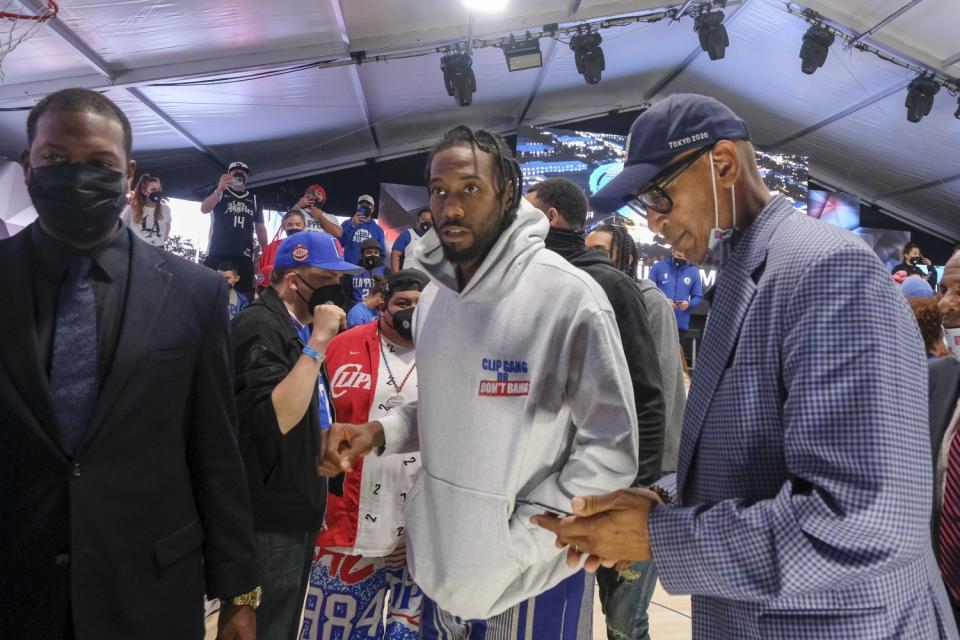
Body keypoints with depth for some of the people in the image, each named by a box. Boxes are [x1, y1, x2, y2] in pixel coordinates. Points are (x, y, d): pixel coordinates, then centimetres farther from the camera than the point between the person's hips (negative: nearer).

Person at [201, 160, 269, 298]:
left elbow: (260, 228, 19)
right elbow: (204, 209, -8)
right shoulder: (218, 193, 11)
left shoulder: (254, 199, 18)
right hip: (218, 253, -2)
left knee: (244, 293, -5)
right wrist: (219, 190, -24)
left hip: (244, 256, 2)